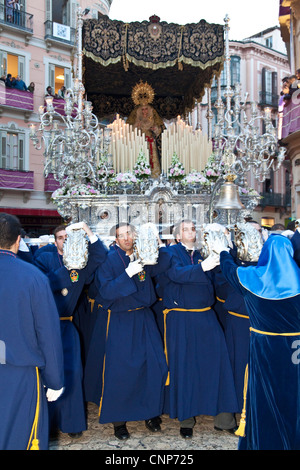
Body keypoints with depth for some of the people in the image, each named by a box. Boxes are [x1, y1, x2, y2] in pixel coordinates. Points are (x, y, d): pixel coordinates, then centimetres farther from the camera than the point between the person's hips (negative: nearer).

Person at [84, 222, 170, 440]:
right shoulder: (110, 259, -9)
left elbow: (163, 264, -10)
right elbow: (105, 291, -18)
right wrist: (127, 274, -26)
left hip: (143, 319, 4)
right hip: (118, 322, -4)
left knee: (154, 364, 4)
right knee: (118, 370, 2)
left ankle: (151, 412, 25)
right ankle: (118, 419, 21)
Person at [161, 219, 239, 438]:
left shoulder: (203, 253, 12)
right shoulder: (172, 252, -1)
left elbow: (213, 281, 7)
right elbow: (176, 273, -21)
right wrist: (201, 267, -32)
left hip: (206, 316, 4)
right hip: (181, 319, -4)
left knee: (216, 361, 1)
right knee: (184, 366, 4)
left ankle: (224, 417, 14)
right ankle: (186, 418, 20)